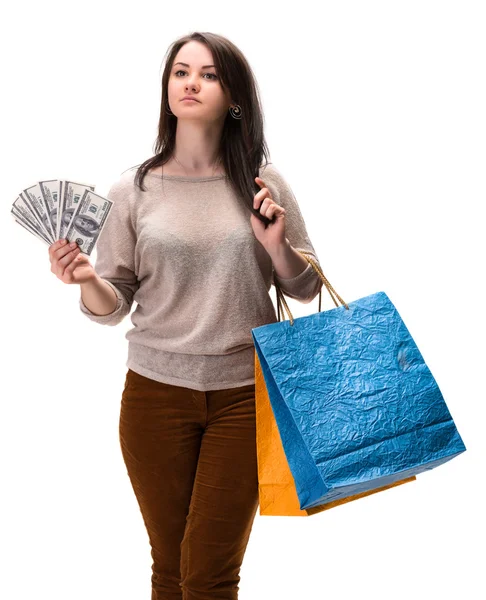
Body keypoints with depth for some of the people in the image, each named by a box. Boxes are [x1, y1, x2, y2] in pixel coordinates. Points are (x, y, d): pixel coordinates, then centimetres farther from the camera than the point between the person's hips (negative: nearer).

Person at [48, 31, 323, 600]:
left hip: (243, 394, -1)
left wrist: (277, 247, -13)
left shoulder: (264, 184, 0)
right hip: (155, 391, 1)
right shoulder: (134, 189, 1)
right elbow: (111, 307, 3)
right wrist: (86, 280, -17)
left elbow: (306, 289, 6)